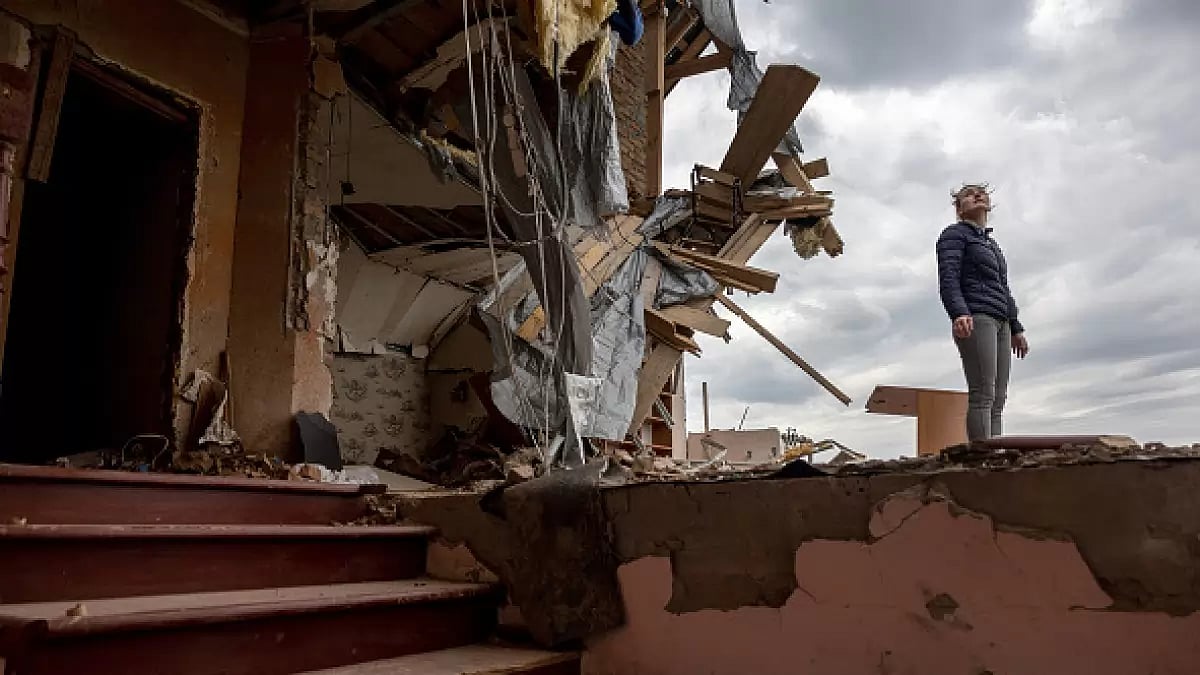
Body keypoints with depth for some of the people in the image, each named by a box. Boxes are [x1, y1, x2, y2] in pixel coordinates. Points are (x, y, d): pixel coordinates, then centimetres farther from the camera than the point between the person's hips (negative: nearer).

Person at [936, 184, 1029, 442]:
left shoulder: (992, 244, 31)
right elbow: (948, 279, -9)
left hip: (1000, 323, 8)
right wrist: (958, 313, -26)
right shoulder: (955, 234, 6)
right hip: (974, 319, -8)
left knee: (998, 400, -1)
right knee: (982, 395, -18)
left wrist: (1016, 328, 28)